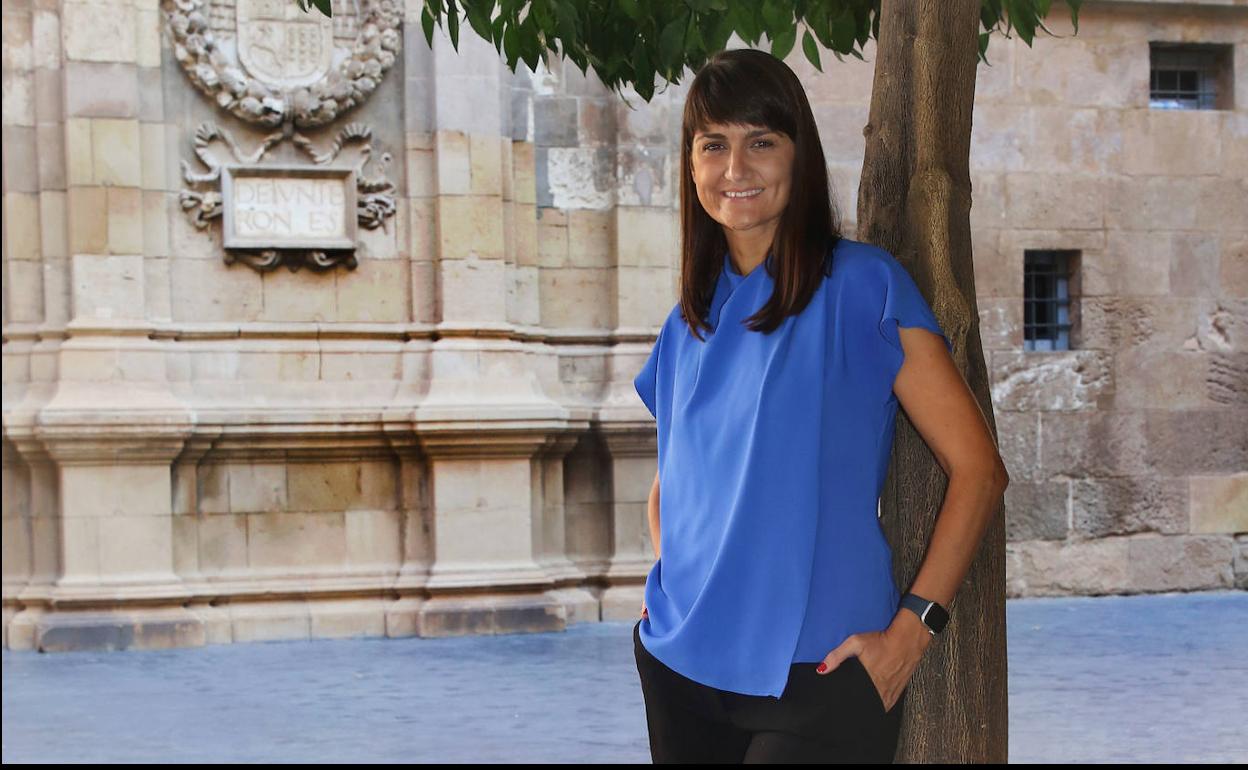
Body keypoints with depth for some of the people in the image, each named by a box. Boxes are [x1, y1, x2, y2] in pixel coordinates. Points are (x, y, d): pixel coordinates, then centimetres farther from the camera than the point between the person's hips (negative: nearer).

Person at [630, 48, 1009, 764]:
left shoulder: (863, 285, -5)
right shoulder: (688, 328, 10)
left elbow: (979, 469, -7)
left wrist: (911, 630, -13)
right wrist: (663, 581, 6)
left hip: (819, 675, -5)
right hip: (679, 671, 5)